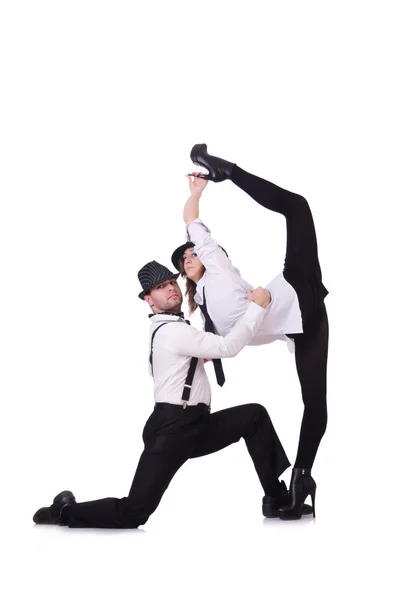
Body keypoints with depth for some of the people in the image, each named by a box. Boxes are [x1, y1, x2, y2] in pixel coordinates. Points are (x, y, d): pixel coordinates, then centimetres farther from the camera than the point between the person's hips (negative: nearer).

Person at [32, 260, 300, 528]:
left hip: (196, 425, 10)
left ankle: (276, 499, 6)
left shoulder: (173, 328, 19)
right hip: (171, 429, -10)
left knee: (255, 415, 2)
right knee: (134, 513, -15)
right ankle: (65, 511, 10)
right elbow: (227, 347, -20)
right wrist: (258, 306, -17)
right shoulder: (172, 331, -14)